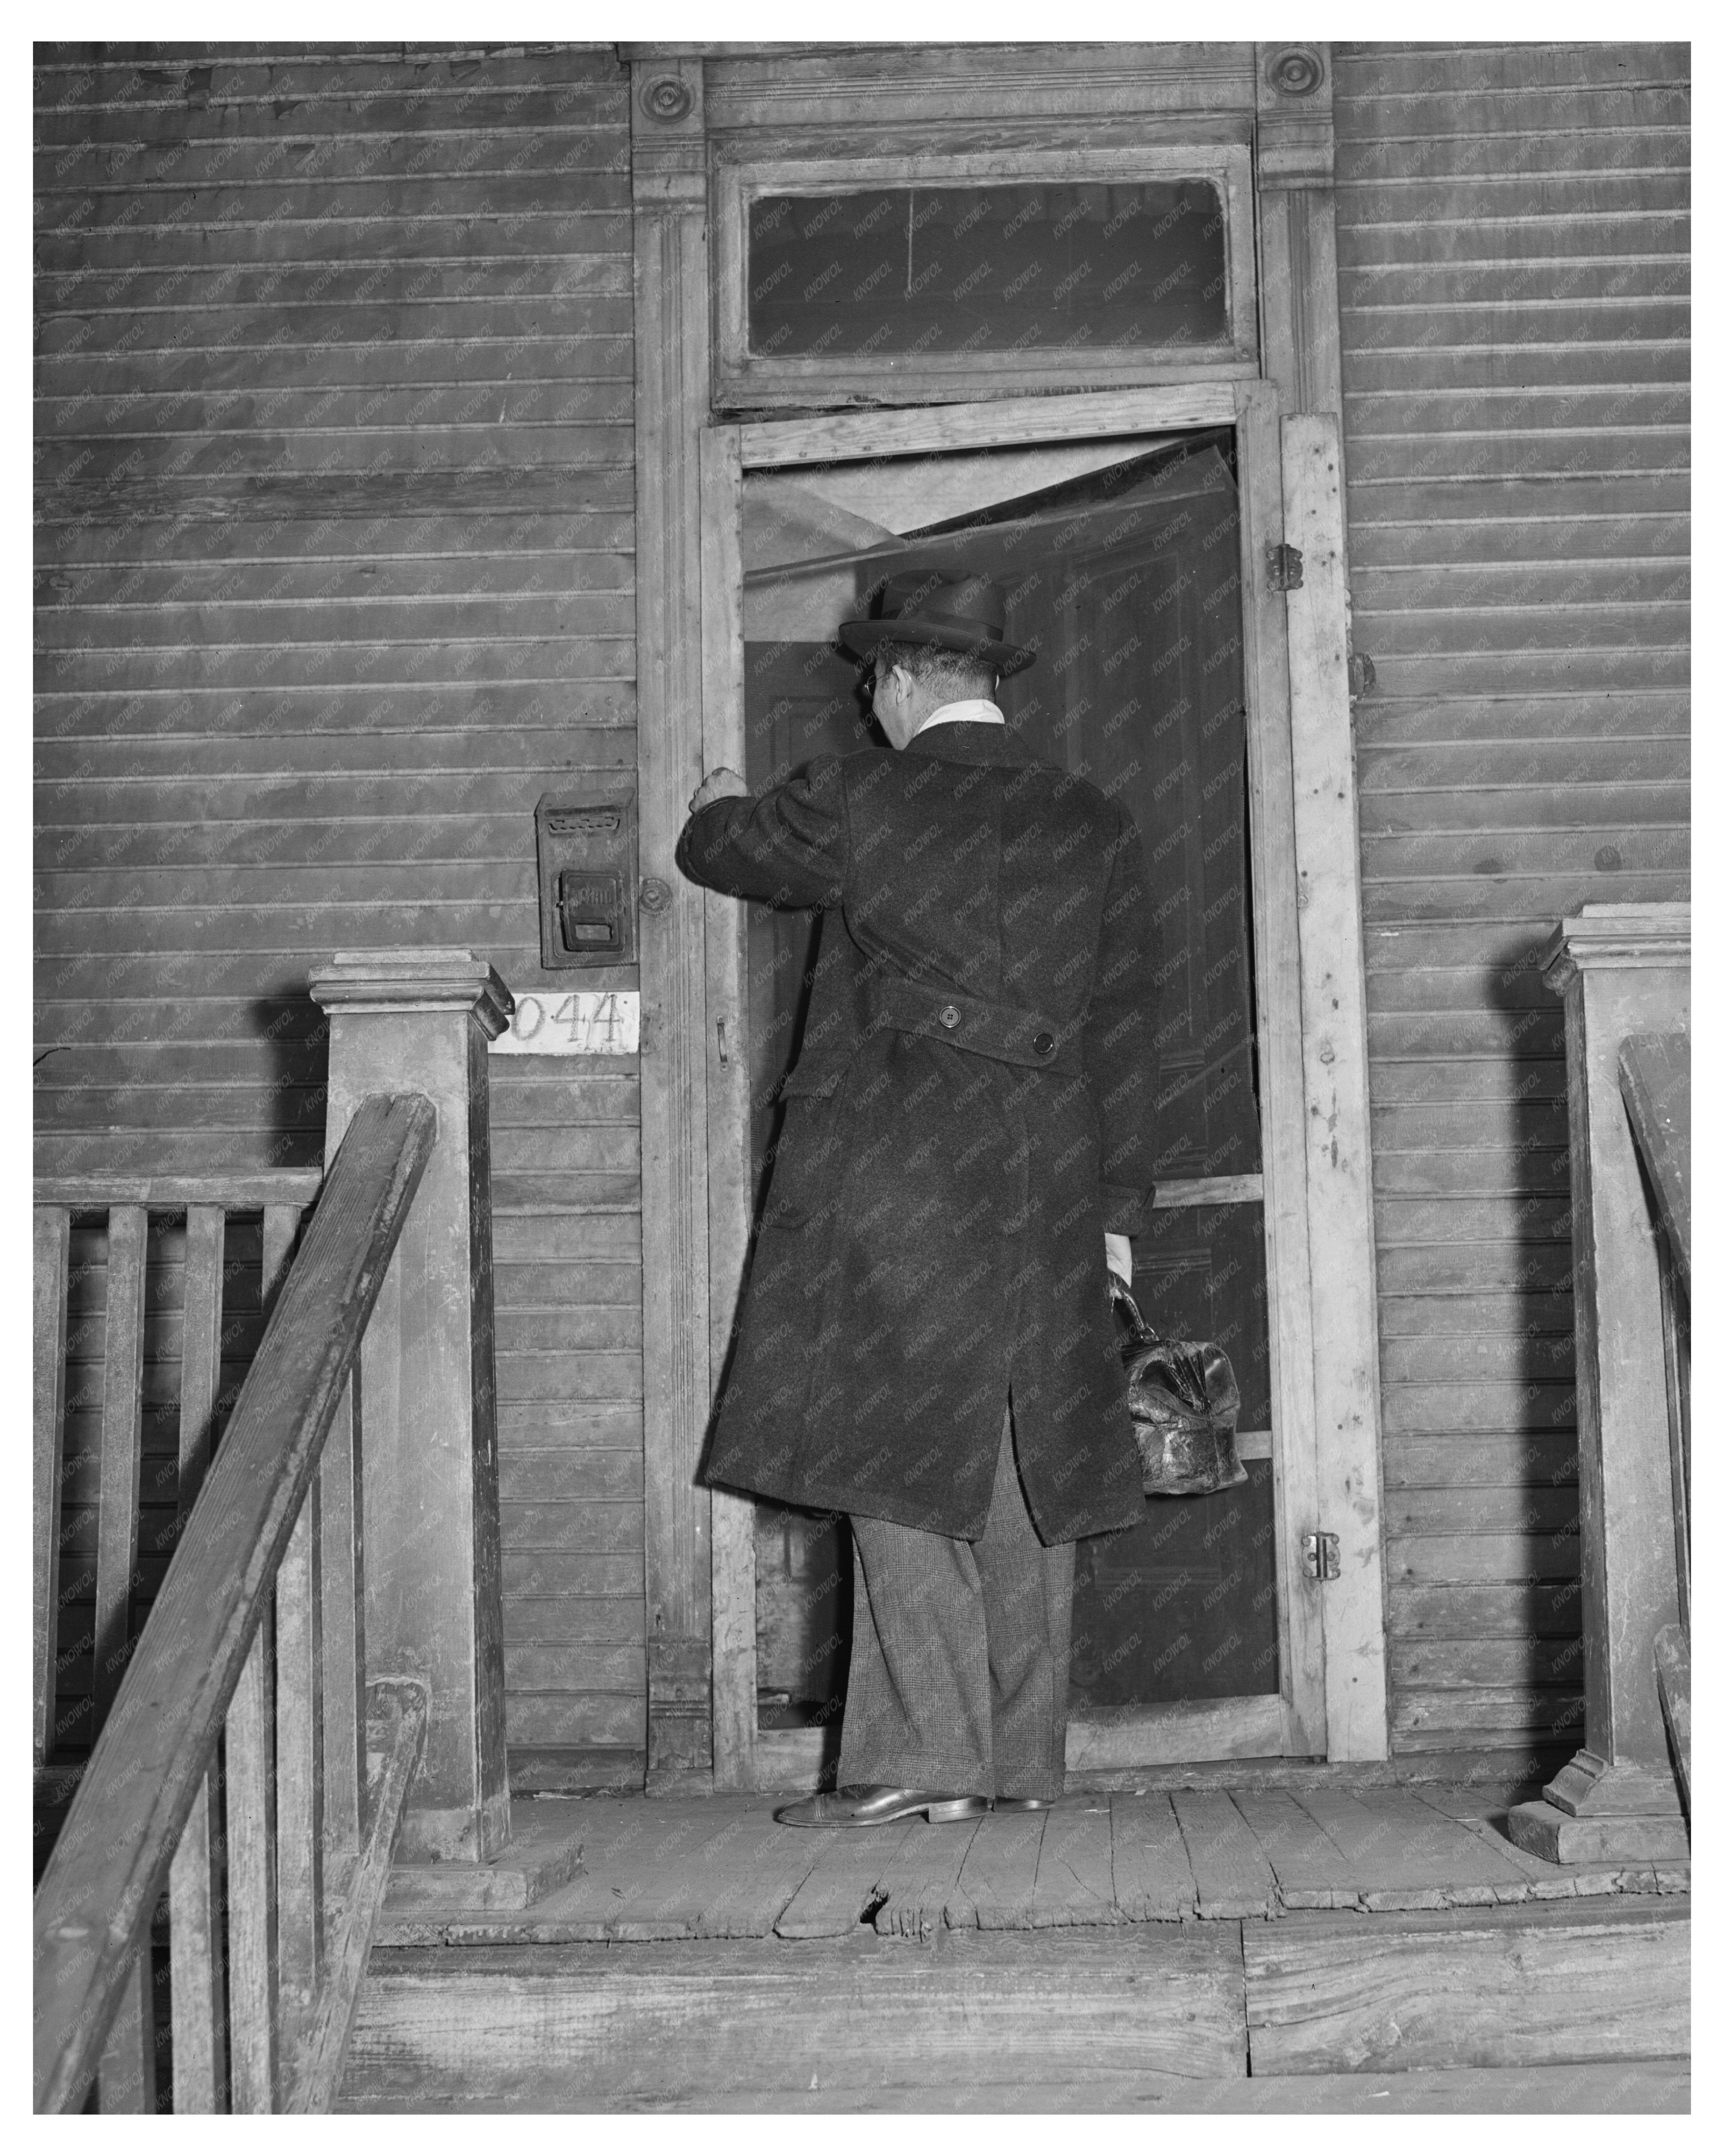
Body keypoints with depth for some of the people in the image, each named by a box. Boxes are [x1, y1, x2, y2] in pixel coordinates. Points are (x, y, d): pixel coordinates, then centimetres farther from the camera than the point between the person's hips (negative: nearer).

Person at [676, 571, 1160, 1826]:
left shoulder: (859, 801, -4)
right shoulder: (1096, 827, 9)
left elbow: (723, 850, 13)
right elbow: (1127, 1035, 10)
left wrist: (717, 807, 38)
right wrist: (1119, 1209, 14)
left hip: (899, 1180, -4)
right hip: (1049, 1194, 5)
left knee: (905, 1466, 0)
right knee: (1029, 1482, 10)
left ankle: (925, 1761, -1)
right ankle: (1022, 1761, 16)